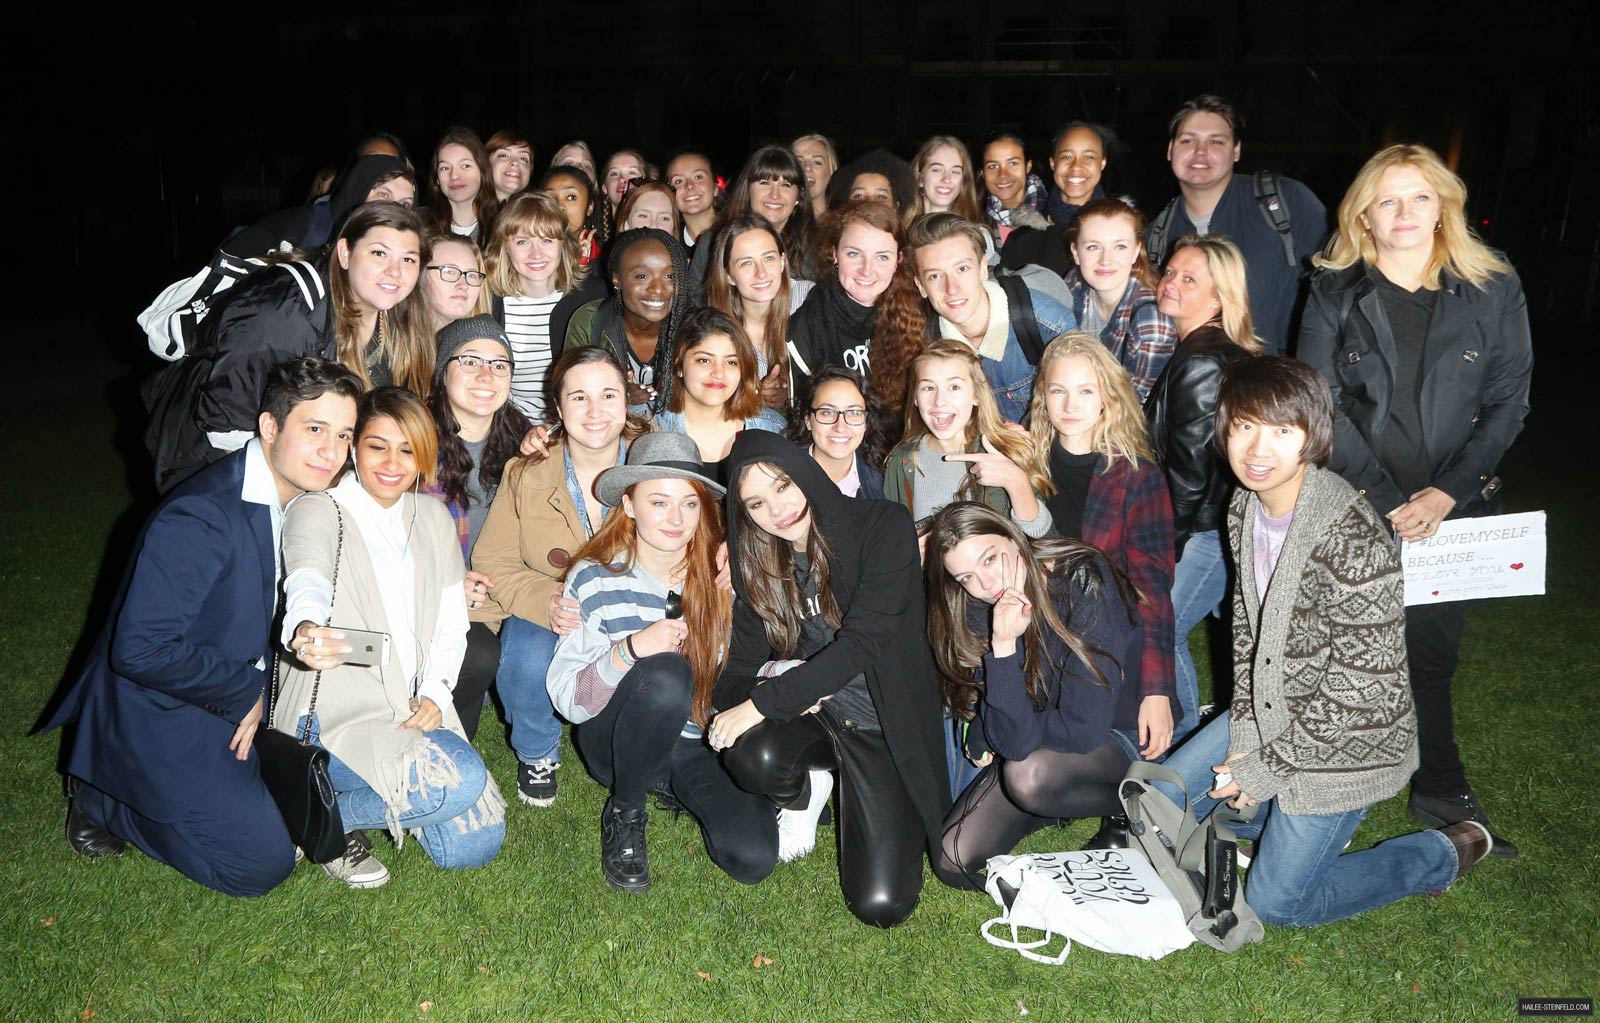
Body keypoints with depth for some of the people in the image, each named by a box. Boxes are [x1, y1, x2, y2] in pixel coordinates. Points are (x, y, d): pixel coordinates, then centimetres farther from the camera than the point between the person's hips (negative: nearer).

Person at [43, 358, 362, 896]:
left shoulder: (301, 500, -1)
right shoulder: (198, 518, -28)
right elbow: (140, 651, -28)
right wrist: (248, 691, -19)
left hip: (232, 705, 8)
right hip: (159, 724, -8)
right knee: (263, 860, -11)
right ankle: (103, 800, 7)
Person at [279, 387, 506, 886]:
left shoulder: (433, 517, 12)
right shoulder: (317, 512, -7)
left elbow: (451, 619, 11)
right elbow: (306, 584, -29)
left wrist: (435, 693, -6)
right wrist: (305, 631, -53)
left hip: (414, 710, 6)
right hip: (338, 711, -6)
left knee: (477, 843, -2)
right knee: (460, 779, -30)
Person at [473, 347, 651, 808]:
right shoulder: (527, 473, -8)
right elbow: (492, 561, -4)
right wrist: (546, 601, -26)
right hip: (545, 616, 1)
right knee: (528, 661, -33)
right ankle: (537, 753, 4)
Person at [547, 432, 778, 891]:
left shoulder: (720, 577, -6)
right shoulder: (595, 579, -12)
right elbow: (566, 700, -15)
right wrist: (631, 650, -31)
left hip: (700, 744, 3)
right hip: (617, 741, -2)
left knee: (754, 857, -21)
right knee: (666, 673, -35)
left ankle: (671, 788, 12)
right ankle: (624, 814, -8)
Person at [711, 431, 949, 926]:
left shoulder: (883, 527, -15)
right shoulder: (758, 561, 0)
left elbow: (862, 641, -23)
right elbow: (742, 666, 1)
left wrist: (763, 702, -23)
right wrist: (778, 682, -24)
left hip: (882, 723, -3)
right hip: (809, 713, 3)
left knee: (881, 904, -13)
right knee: (753, 757, -33)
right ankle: (810, 788, 6)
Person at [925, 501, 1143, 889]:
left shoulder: (1084, 581, -26)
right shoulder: (978, 612, -12)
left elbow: (1086, 728, -28)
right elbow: (1008, 738, -20)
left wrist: (991, 736, -15)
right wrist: (1003, 647, -32)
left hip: (1115, 739, -4)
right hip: (1033, 751, 5)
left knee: (1028, 772, -35)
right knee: (954, 861, -9)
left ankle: (1129, 806, -5)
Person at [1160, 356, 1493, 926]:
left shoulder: (1352, 540, -30)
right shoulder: (1244, 509, -5)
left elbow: (1361, 685, -25)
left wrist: (1268, 766, -17)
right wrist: (1244, 736, -2)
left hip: (1344, 737, -7)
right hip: (1270, 711, 7)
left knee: (1274, 902, 1)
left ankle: (1445, 854, 19)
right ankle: (1297, 825, 27)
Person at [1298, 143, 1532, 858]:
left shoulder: (1493, 290, 1)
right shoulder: (1335, 293, -1)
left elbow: (1508, 403, 0)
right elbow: (1322, 405, -6)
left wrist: (1447, 492, -11)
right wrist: (1387, 499, -13)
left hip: (1451, 509, 1)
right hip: (1352, 506, 0)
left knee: (1430, 650, 9)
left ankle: (1440, 793, 27)